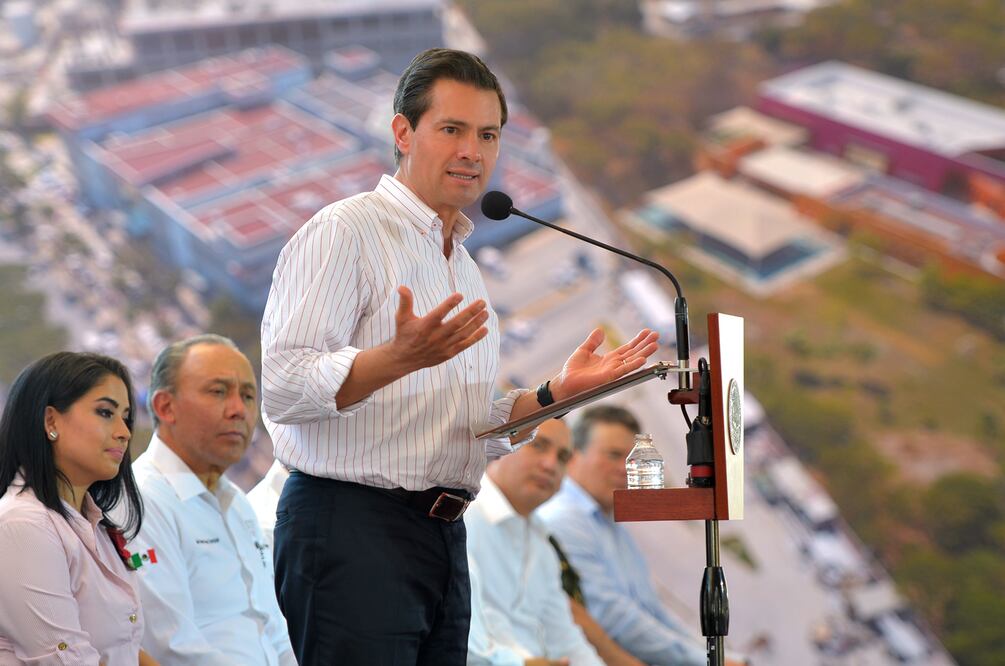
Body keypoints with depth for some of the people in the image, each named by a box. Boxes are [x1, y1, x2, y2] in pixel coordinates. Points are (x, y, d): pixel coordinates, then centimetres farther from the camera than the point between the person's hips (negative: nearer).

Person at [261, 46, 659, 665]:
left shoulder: (465, 267, 19)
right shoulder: (343, 231, -6)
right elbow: (283, 390, -18)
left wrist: (560, 391, 9)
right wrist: (401, 357, -31)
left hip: (444, 537, 8)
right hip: (352, 526, -8)